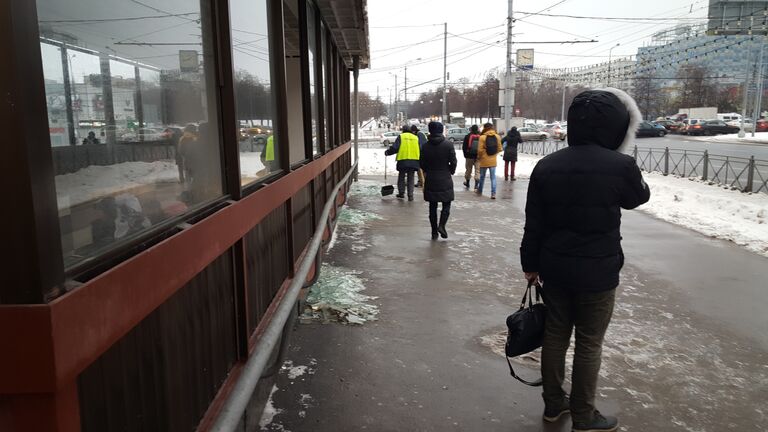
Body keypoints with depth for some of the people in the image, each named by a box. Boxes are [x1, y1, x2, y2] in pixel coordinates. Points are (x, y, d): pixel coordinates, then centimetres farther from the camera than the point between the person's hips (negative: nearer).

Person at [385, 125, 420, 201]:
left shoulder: (401, 136, 0)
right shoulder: (416, 138, 13)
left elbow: (394, 148, -8)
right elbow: (420, 150, 13)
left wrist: (387, 152, 6)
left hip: (403, 161, -3)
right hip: (413, 161, 3)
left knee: (401, 177, 13)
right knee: (410, 179, 9)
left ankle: (401, 193, 19)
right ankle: (410, 195, 3)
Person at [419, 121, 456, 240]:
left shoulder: (425, 146, -3)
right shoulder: (448, 145, -7)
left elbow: (422, 163, 2)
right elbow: (453, 162, -6)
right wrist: (451, 172, 13)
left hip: (431, 181, 2)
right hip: (445, 180, -2)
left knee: (433, 207, 9)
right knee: (446, 205, 10)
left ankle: (434, 232, 11)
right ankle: (441, 225, -10)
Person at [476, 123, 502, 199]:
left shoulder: (482, 137, -13)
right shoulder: (497, 137, -1)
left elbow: (480, 150, -13)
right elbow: (499, 149, 3)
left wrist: (479, 157, 5)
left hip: (484, 160, -2)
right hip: (493, 160, 2)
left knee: (482, 176, 15)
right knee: (493, 177, 4)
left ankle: (480, 191, 30)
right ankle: (493, 193, -3)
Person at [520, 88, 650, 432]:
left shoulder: (547, 166, -3)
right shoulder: (620, 166, -16)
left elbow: (534, 224, 1)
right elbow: (639, 197, 7)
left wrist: (531, 263, 11)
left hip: (554, 267, 4)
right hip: (597, 271, -4)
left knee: (555, 334, 16)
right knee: (589, 343, 9)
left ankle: (553, 403, 31)